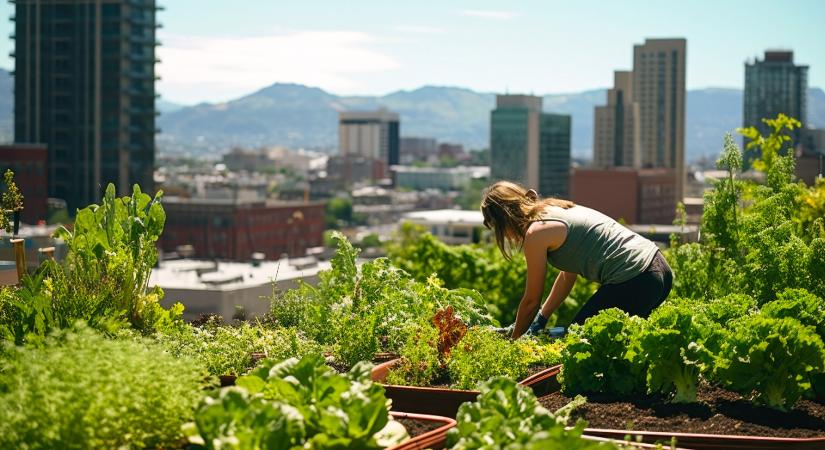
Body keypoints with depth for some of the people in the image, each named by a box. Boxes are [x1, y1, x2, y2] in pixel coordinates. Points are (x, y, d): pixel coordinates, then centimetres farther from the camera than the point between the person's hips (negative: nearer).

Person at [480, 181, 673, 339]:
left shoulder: (536, 233, -8)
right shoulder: (558, 209, 18)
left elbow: (531, 301, 2)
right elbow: (568, 275, 25)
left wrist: (515, 340, 16)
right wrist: (541, 319, 28)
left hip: (633, 284, -9)